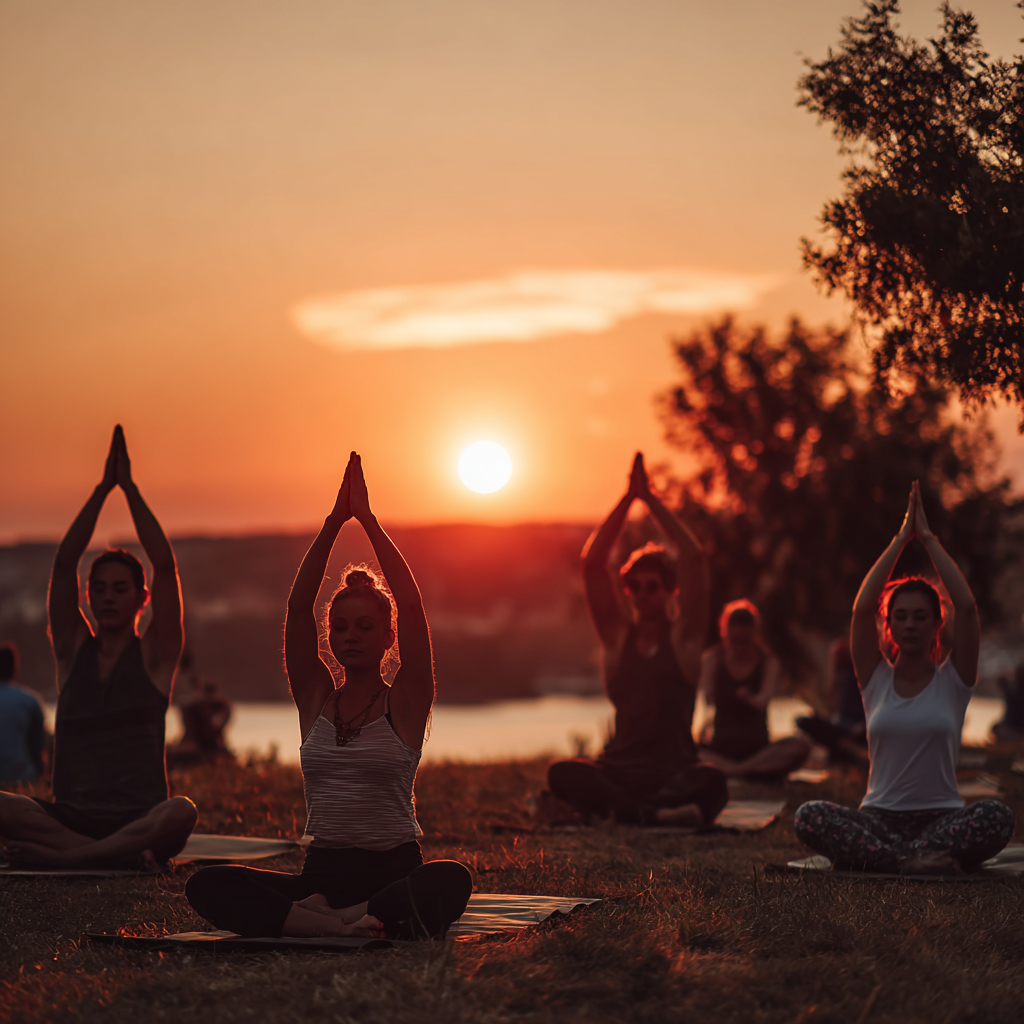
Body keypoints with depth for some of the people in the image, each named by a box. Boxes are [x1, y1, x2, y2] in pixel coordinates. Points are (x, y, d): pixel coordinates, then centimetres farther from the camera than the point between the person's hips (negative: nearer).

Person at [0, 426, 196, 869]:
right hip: (70, 819, 2)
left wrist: (130, 488, -4)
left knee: (180, 813, -37)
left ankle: (58, 856, -32)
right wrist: (103, 488, -2)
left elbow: (165, 567, -4)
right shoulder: (73, 650, 12)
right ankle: (122, 855, -30)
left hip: (141, 823, -2)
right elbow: (63, 565, 1)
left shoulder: (154, 654, 7)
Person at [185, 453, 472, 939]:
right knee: (206, 886, -24)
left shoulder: (405, 703, 3)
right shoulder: (315, 699, 11)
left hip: (393, 872, -3)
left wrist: (368, 520, -8)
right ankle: (350, 925, -36)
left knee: (450, 881, -39)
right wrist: (334, 522, -4)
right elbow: (298, 608, 1)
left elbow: (412, 606, -9)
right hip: (322, 873, 3)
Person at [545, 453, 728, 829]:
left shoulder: (683, 636, 8)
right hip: (619, 772, 2)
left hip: (676, 772, -2)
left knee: (712, 783, -36)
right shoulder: (617, 635, 12)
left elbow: (695, 558, -3)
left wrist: (650, 499, -2)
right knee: (561, 773, -31)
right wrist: (628, 498, -1)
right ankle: (656, 815, -40)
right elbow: (592, 562, 3)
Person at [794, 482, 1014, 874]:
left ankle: (894, 859, -35)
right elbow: (862, 608, -6)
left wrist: (928, 537, -4)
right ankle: (910, 862, -39)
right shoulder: (875, 679, 8)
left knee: (998, 817, -35)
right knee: (809, 816, -30)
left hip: (942, 819, -1)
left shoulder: (953, 679, 5)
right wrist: (901, 538, -4)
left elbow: (967, 607, -9)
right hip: (880, 819, 1)